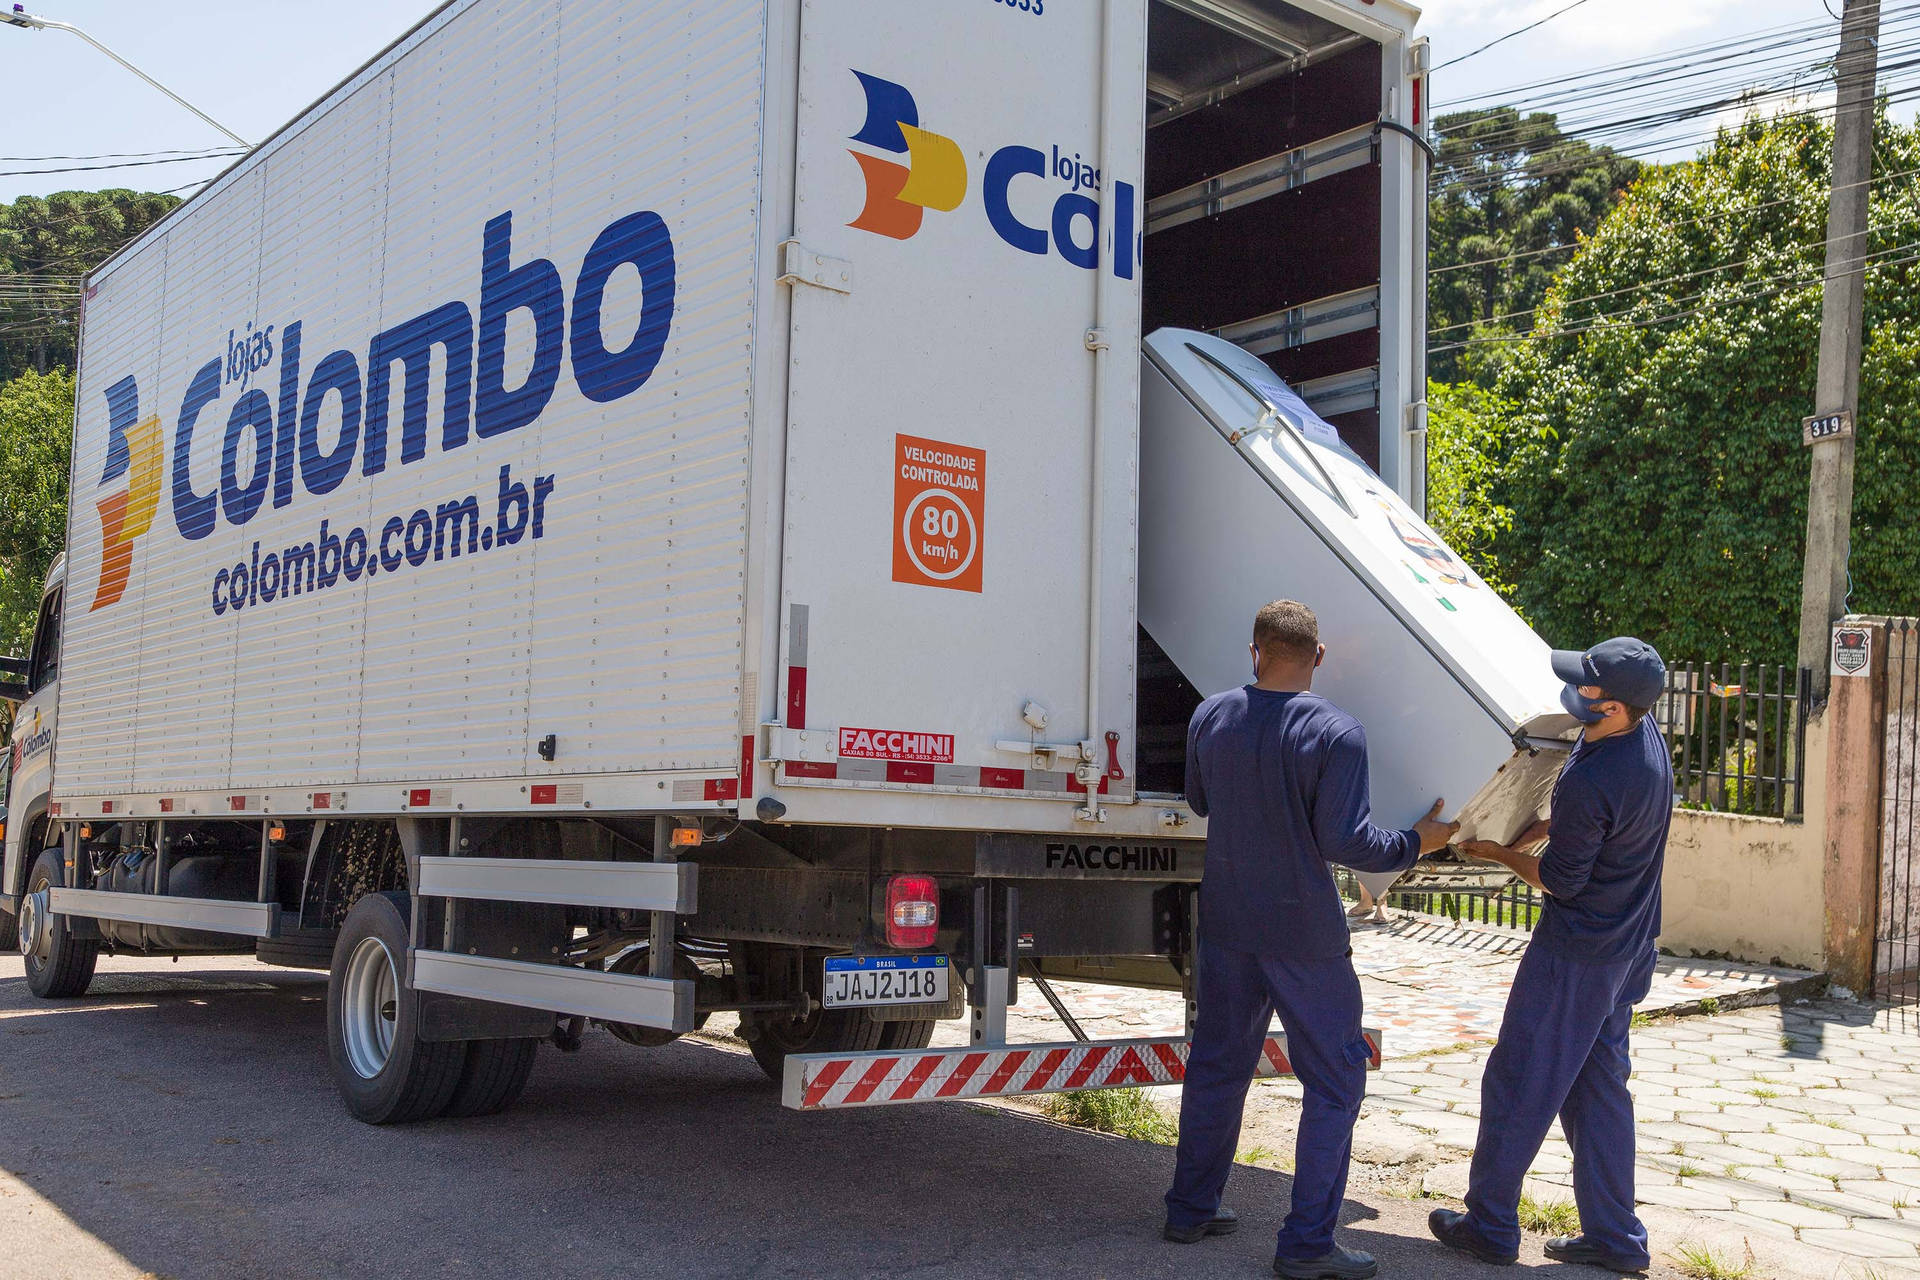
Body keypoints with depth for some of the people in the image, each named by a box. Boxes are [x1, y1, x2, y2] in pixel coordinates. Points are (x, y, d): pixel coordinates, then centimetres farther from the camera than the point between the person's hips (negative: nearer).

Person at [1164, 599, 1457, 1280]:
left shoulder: (1211, 717, -1)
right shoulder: (1335, 732, -18)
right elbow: (1345, 841, -20)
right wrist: (1415, 843, -3)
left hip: (1226, 923, 6)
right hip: (1304, 933, -5)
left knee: (1217, 1063, 18)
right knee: (1334, 1081, 6)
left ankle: (1190, 1210, 27)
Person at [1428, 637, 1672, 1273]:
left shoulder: (1587, 783, -31)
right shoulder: (1648, 734, -3)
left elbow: (1561, 880, -16)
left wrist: (1498, 852, -1)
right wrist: (1536, 830, 8)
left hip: (1575, 957, -9)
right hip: (1631, 948, 9)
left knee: (1518, 1083, 5)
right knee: (1599, 1084, 17)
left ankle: (1489, 1225, 18)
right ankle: (1615, 1238, 23)